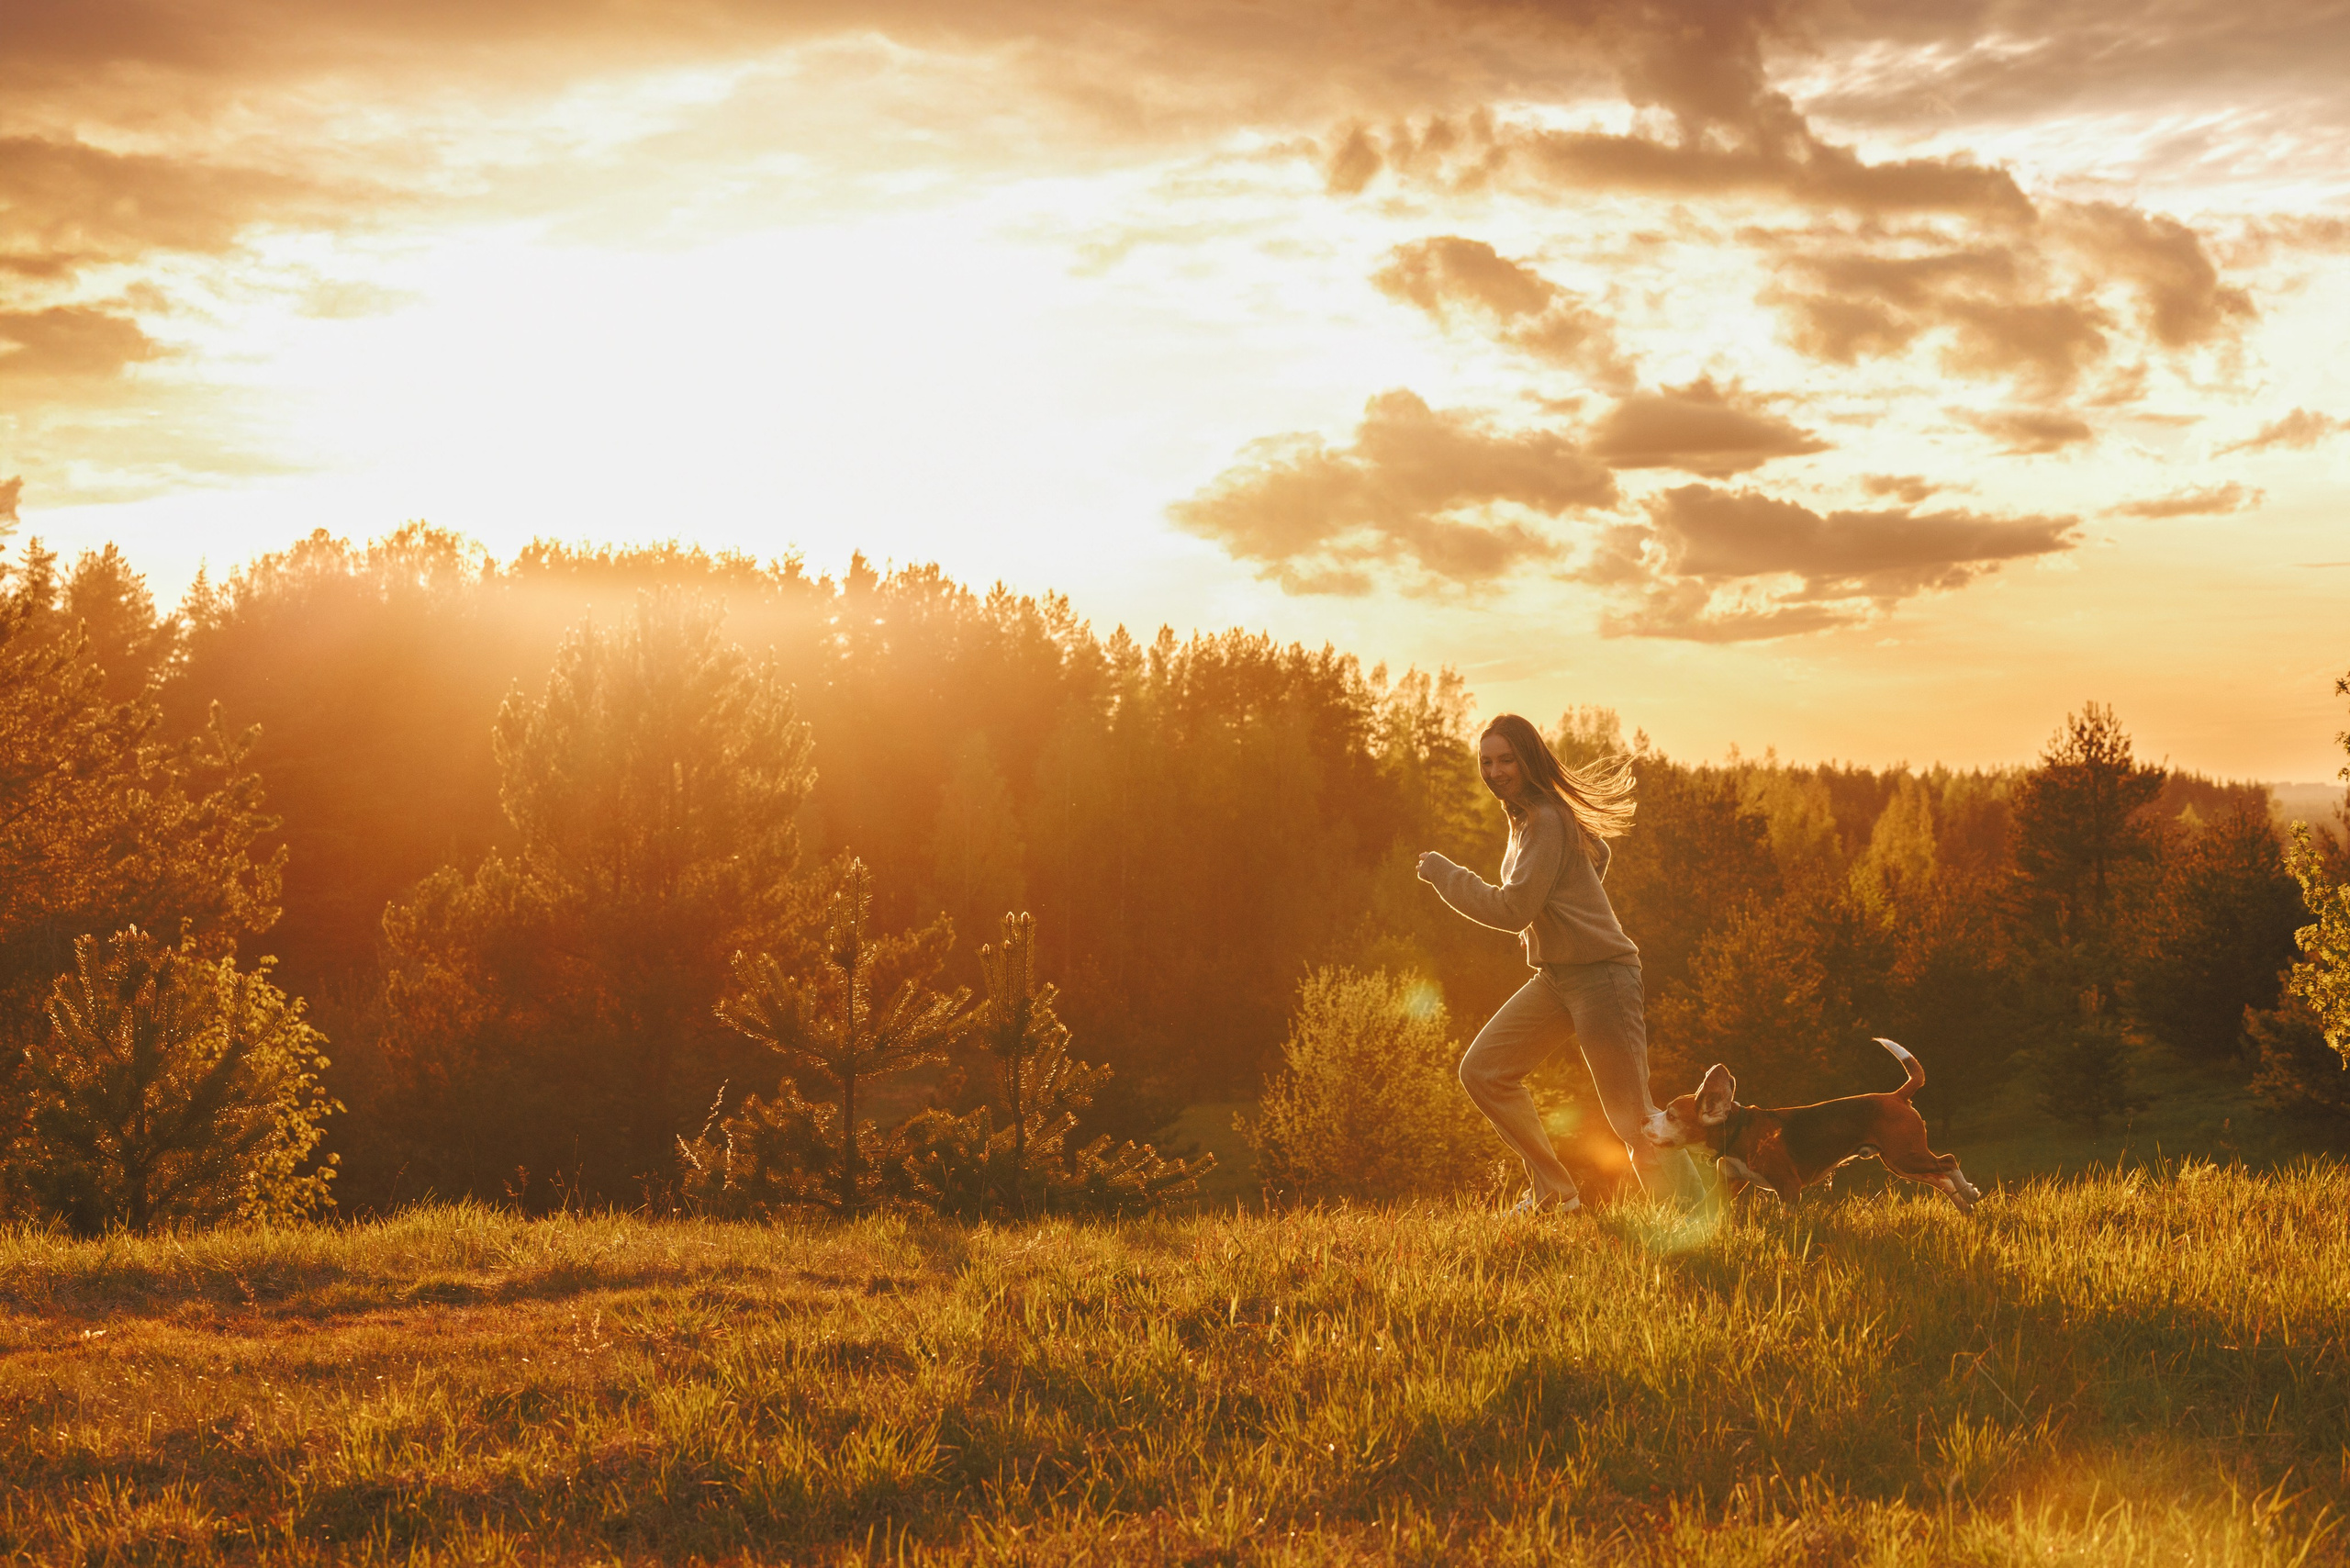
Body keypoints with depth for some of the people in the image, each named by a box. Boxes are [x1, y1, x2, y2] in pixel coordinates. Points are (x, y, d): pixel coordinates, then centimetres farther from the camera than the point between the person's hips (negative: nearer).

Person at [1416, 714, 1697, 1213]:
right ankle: (1553, 1192, 13)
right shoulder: (1524, 815, 13)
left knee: (1632, 1116, -10)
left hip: (1598, 975, -10)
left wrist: (1444, 873, -13)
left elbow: (1513, 909, -22)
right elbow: (1597, 853, 30)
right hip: (1554, 978, 10)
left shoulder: (1545, 821, -18)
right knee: (1481, 1071, 7)